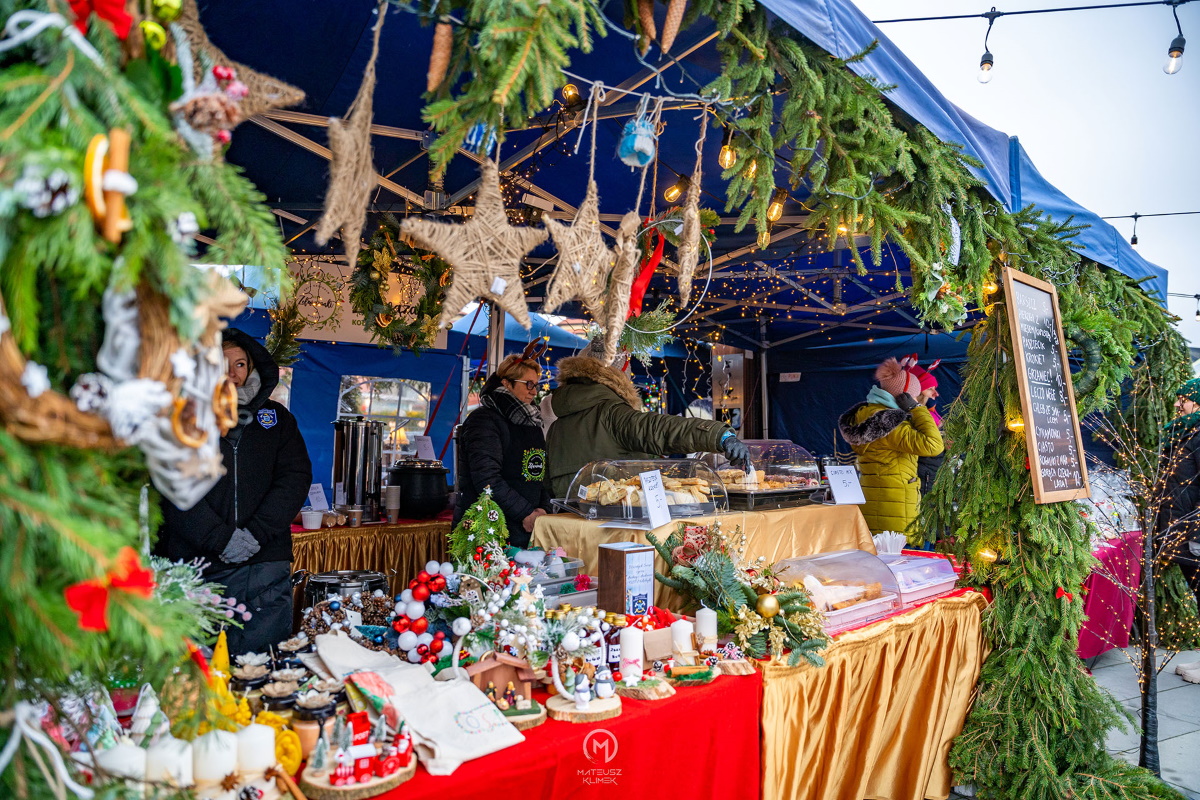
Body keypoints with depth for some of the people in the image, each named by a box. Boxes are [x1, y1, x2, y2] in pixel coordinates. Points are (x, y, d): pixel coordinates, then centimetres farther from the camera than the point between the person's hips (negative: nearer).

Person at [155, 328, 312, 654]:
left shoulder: (277, 418, 13)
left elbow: (297, 475, 2)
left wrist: (257, 533, -10)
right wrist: (220, 538, -15)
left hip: (265, 567, 1)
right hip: (196, 567, -1)